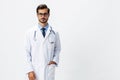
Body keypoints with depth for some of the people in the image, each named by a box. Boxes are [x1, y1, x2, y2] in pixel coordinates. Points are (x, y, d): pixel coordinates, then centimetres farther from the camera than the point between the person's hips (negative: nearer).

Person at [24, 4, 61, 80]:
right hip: (35, 71, -1)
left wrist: (55, 60, -4)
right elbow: (27, 53, -1)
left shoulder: (54, 33, 4)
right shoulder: (30, 33, 0)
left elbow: (57, 49, 15)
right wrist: (29, 70, -8)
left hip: (49, 70, 1)